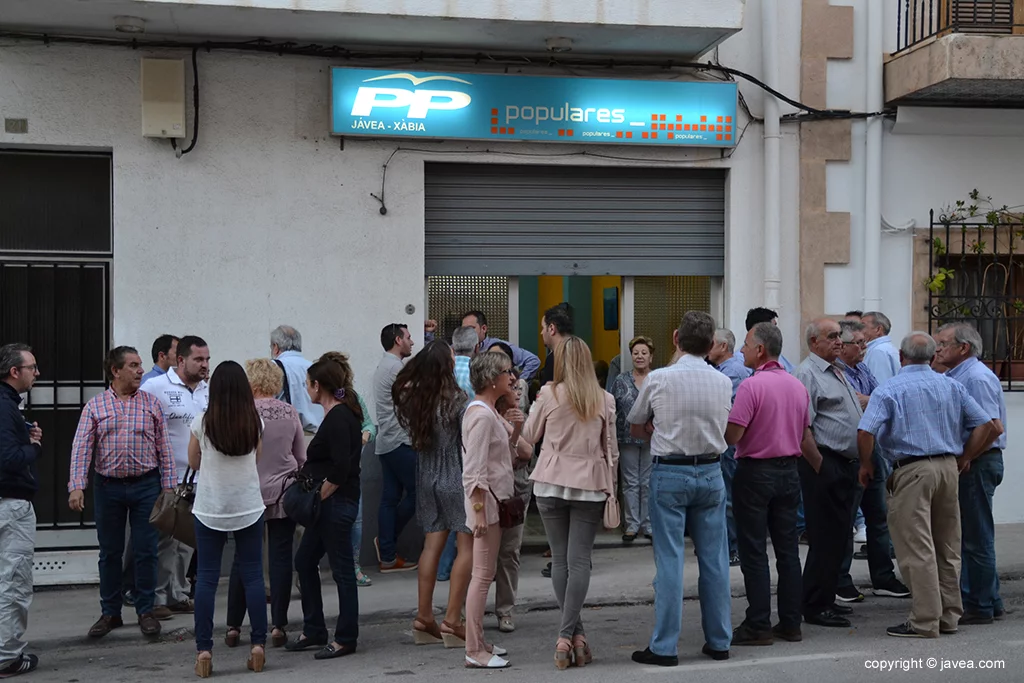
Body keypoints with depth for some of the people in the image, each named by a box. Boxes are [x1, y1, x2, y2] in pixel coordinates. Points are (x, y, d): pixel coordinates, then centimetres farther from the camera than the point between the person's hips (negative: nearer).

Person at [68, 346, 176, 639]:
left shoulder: (152, 403, 4)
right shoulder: (95, 406, 2)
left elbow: (164, 448, 4)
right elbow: (81, 448, -3)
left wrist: (169, 486, -2)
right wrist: (76, 486, -13)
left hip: (146, 485, 0)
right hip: (108, 486, 0)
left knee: (146, 551, 3)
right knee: (110, 552, 9)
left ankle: (145, 611, 16)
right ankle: (110, 612, 21)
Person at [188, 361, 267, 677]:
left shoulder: (202, 422, -8)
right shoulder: (255, 422, -3)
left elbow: (194, 463, 6)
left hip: (210, 509, -1)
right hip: (249, 508, 1)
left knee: (206, 578, 3)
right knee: (252, 575, 8)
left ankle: (204, 650, 2)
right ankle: (258, 645, 8)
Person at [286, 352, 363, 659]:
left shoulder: (338, 418, -18)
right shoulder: (338, 414, 12)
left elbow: (340, 471, -24)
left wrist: (317, 497, -16)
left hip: (337, 503, -10)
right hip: (328, 504, 10)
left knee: (341, 568, 0)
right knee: (305, 561, 15)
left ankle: (346, 639, 10)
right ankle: (313, 631, 25)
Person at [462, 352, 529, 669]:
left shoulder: (490, 411, 14)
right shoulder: (481, 415, -17)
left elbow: (512, 448, 16)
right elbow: (474, 471, -20)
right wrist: (479, 511, -23)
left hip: (495, 498, 10)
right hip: (485, 500, -10)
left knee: (484, 574, 14)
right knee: (483, 575, -6)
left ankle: (479, 642, 22)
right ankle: (474, 652, 0)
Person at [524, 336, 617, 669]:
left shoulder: (548, 395, -3)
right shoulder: (604, 400, 2)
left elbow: (529, 436, 10)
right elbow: (611, 449, 6)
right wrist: (611, 488, 16)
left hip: (552, 483, 0)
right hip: (590, 485, 1)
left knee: (560, 560, 7)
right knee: (579, 560, 0)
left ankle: (575, 633, 7)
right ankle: (568, 633, -8)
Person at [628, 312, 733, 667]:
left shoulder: (658, 379, -7)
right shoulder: (723, 382, 2)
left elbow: (635, 428, 4)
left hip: (669, 474, -3)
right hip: (711, 472, 3)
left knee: (669, 561, -1)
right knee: (714, 559, 10)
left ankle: (665, 647, 3)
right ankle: (718, 641, 19)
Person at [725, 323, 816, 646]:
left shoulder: (751, 385, -15)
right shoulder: (797, 386, 8)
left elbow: (733, 435, -19)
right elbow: (806, 437, 13)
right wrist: (820, 467, 25)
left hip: (755, 472, -7)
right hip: (789, 471, 7)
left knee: (754, 552, -1)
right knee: (788, 549, 10)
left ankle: (758, 625, 1)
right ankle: (790, 623, 14)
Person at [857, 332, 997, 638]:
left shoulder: (889, 390, -4)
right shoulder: (951, 386, 10)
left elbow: (865, 432, -16)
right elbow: (988, 425, 7)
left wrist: (866, 465, -1)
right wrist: (964, 458, 14)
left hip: (912, 471, -5)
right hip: (947, 467, 5)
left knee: (917, 549, -2)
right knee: (947, 547, 14)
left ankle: (925, 621, -1)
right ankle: (949, 615, 20)